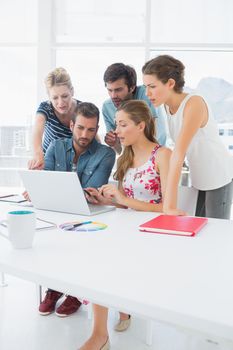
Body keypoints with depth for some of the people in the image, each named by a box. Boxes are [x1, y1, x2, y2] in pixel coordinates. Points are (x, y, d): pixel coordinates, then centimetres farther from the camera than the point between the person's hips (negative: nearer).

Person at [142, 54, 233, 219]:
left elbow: (179, 153, -32)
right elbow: (179, 151, 1)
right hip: (199, 178, 6)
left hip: (219, 177, -6)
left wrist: (170, 204, -35)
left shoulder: (194, 103, -25)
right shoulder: (168, 106, -3)